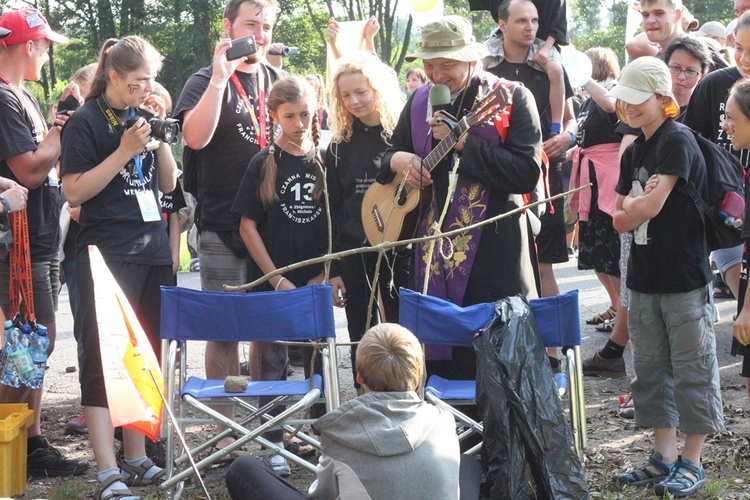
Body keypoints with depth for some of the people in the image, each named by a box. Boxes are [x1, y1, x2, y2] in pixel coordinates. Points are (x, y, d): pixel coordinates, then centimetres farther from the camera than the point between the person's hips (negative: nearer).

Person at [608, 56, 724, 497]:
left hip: (685, 278, -9)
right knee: (651, 368, 12)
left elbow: (649, 207, -19)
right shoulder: (634, 152, 14)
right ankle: (664, 457, 21)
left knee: (692, 370, 0)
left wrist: (632, 206, 1)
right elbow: (620, 220, 12)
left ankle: (692, 463, 7)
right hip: (645, 276, 9)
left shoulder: (678, 141, -12)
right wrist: (638, 205, -7)